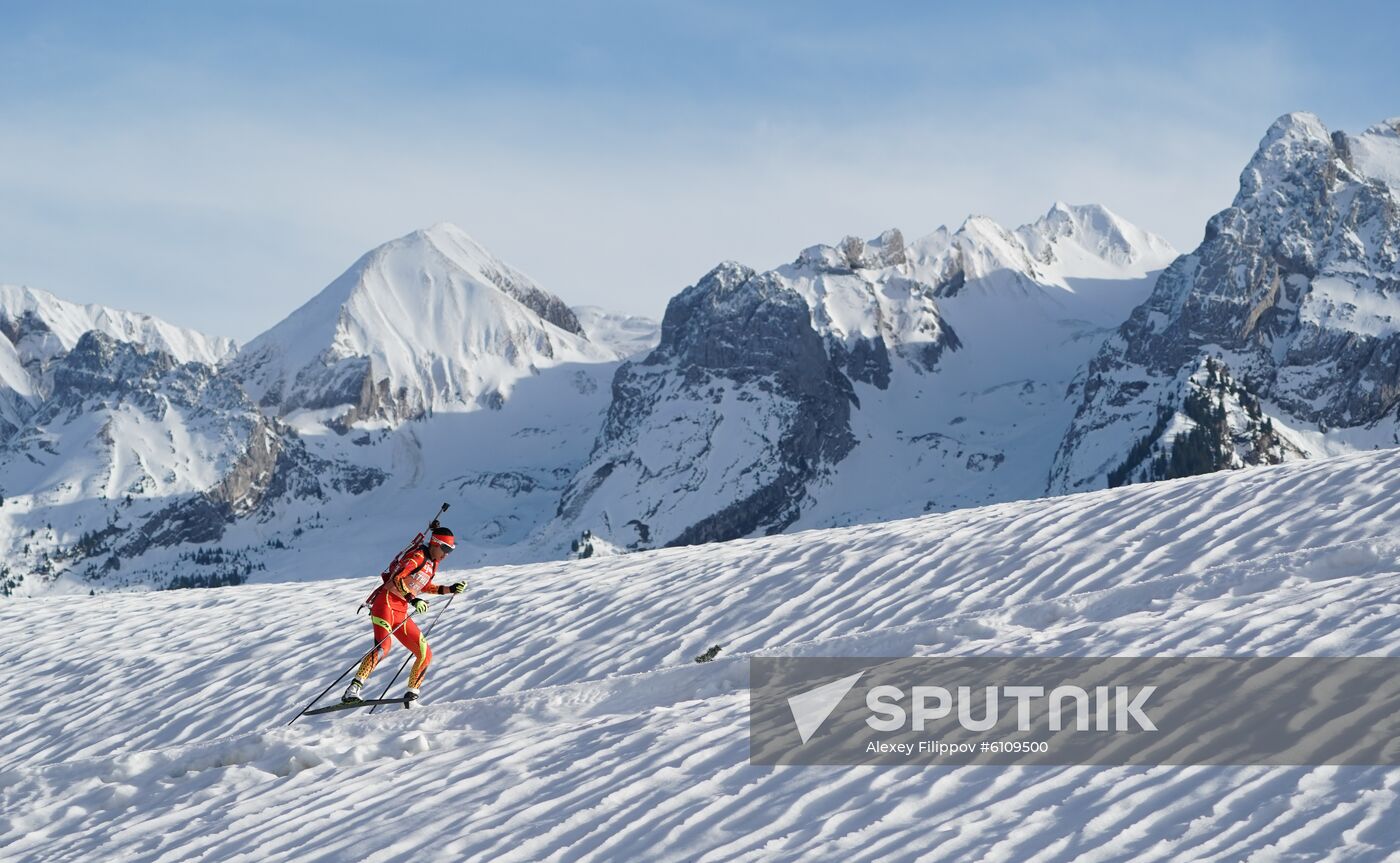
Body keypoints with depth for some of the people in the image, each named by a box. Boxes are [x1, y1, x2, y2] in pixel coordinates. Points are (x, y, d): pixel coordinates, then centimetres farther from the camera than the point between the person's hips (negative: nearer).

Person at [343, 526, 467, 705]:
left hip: (402, 612, 9)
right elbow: (396, 579, -20)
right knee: (383, 646, -30)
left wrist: (450, 589, 24)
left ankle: (411, 695, 15)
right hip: (386, 604, -9)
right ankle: (353, 691, -36)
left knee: (425, 654, 4)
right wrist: (413, 599, -29)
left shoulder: (432, 563, 17)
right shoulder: (417, 557, -10)